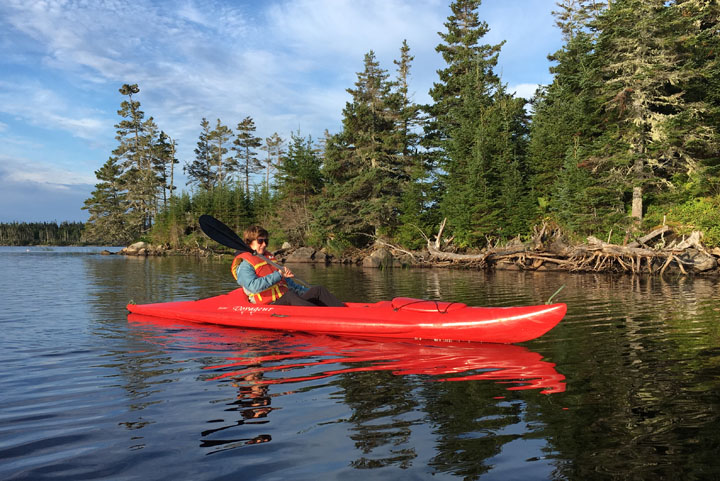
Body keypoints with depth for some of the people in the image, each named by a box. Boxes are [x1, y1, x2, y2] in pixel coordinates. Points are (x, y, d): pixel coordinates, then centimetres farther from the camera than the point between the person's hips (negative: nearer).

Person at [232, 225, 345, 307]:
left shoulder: (269, 258, 27)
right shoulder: (244, 265, 1)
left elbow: (288, 282, 30)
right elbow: (254, 286, -20)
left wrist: (308, 292, 21)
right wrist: (279, 274, -22)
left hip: (286, 303, 8)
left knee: (318, 290, -11)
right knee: (289, 295, -38)